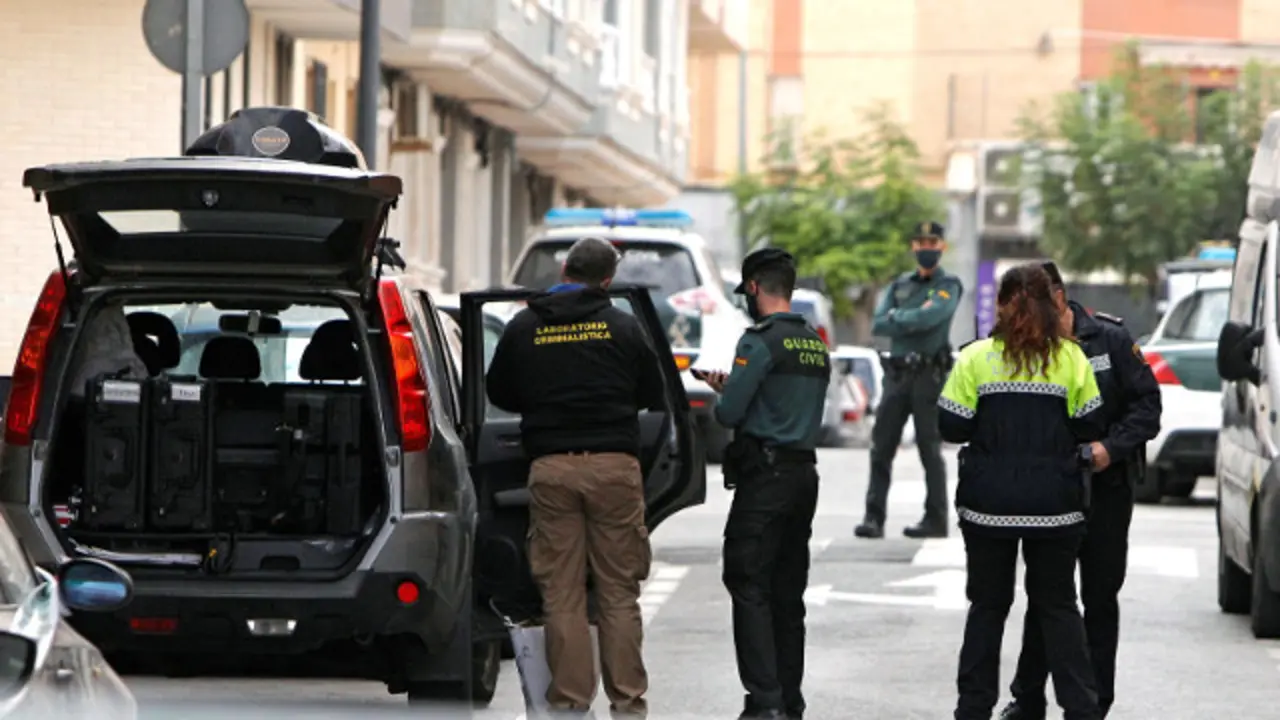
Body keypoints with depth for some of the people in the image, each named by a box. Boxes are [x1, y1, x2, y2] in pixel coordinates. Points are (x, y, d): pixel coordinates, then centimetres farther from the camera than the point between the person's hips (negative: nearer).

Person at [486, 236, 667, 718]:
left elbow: (498, 393, 15)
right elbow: (654, 397, 10)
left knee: (561, 595, 4)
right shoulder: (622, 327, 1)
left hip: (551, 467, 1)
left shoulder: (524, 328, 4)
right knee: (619, 594, 4)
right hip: (614, 466, -1)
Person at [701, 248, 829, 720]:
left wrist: (721, 394, 9)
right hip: (805, 471, 8)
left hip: (764, 475, -8)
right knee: (788, 593, 12)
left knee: (750, 588, -8)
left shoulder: (761, 341, -12)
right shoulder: (816, 345, 14)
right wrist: (733, 390, 18)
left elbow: (729, 414, -14)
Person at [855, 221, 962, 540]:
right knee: (882, 445, -2)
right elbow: (878, 325, 3)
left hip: (929, 376, -5)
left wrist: (896, 317, -4)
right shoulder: (899, 285, 16)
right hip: (897, 374, 5)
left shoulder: (948, 286, 1)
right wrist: (913, 322, -9)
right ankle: (874, 518, -3)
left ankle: (936, 519, 4)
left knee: (929, 447, -2)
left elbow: (929, 317, -18)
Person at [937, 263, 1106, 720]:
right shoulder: (1070, 357, -2)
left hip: (989, 503, 0)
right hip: (1055, 505, 0)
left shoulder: (976, 358, -4)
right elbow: (1089, 426, -1)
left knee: (988, 603, 11)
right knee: (1058, 604, 8)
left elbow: (952, 426, -5)